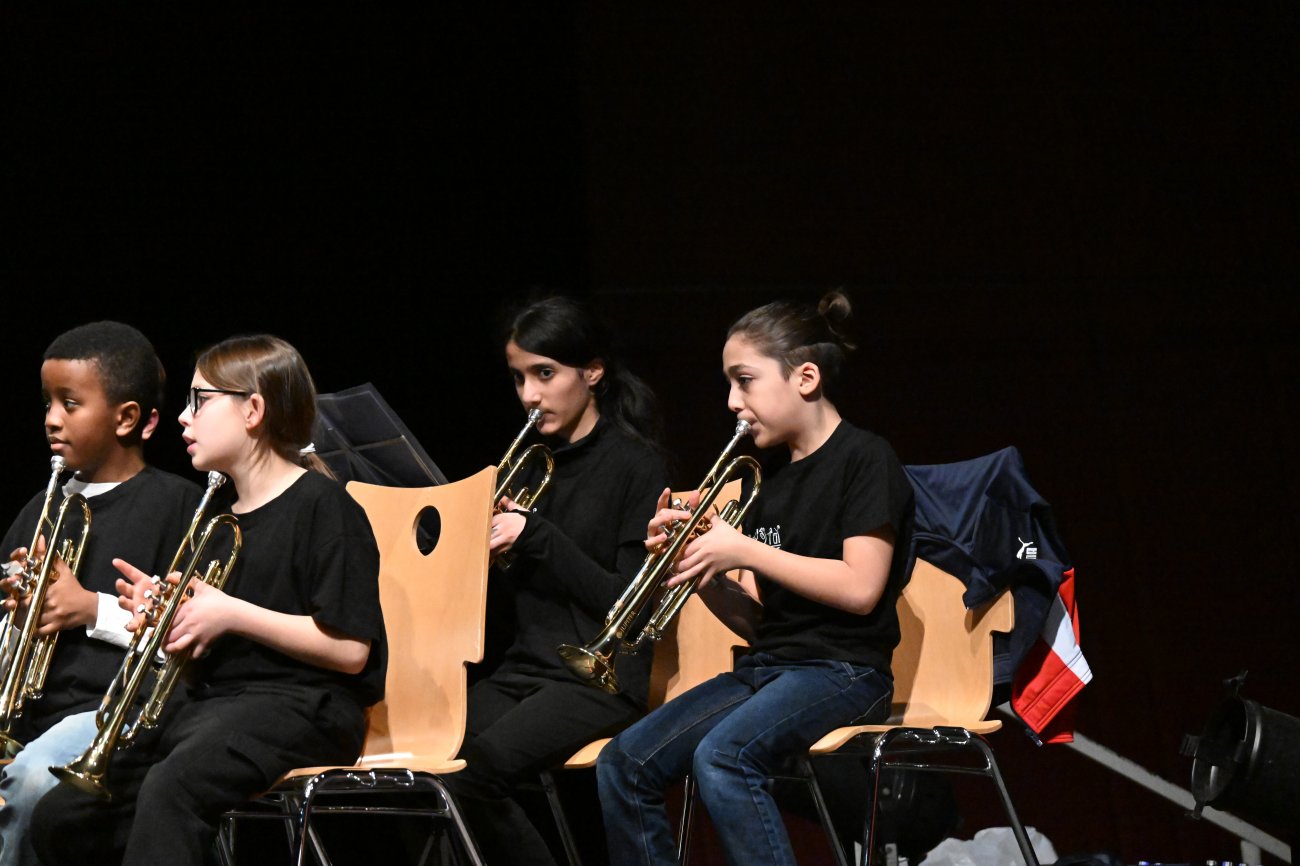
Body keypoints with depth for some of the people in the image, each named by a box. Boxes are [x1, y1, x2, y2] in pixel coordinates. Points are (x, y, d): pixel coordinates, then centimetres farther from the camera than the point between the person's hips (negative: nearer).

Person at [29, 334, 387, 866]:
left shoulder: (321, 506, -5)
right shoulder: (221, 512, 23)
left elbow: (349, 650, -13)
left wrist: (231, 613, -12)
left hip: (300, 705, -9)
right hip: (209, 699, 9)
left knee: (171, 787, -37)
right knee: (58, 819, -8)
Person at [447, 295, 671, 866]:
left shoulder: (636, 465, -1)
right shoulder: (530, 464, 17)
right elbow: (500, 610, 16)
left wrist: (535, 537, -14)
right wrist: (482, 548, -4)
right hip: (521, 669, 6)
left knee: (470, 773, -31)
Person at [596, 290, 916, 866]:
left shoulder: (865, 460, -5)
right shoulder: (772, 476, 17)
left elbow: (860, 587, -17)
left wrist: (742, 550, -14)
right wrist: (700, 568, -2)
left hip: (842, 671, -8)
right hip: (766, 666, 8)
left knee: (722, 757, -34)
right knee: (623, 764, -10)